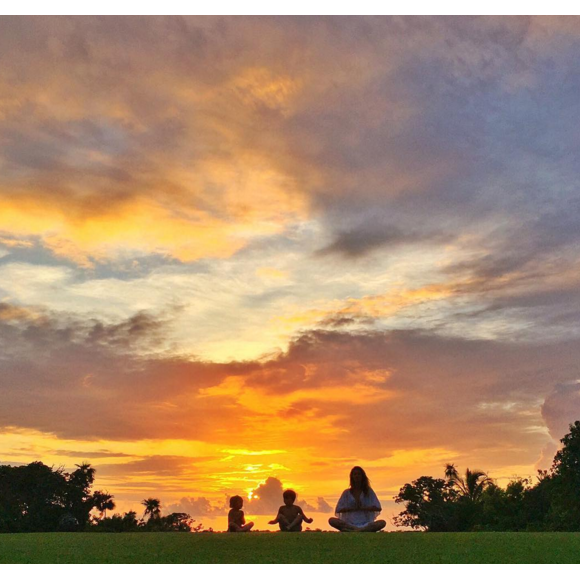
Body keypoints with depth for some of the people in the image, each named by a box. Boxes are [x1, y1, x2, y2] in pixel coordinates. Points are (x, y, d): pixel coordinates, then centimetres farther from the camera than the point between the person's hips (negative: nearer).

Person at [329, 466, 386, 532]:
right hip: (350, 523, 0)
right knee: (332, 521, -26)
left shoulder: (368, 491, 10)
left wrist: (362, 508, -10)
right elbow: (338, 510, 4)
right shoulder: (347, 493, 10)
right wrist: (353, 508, -9)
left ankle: (350, 530, -39)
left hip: (366, 524, 0)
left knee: (382, 523, -30)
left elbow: (378, 508, 0)